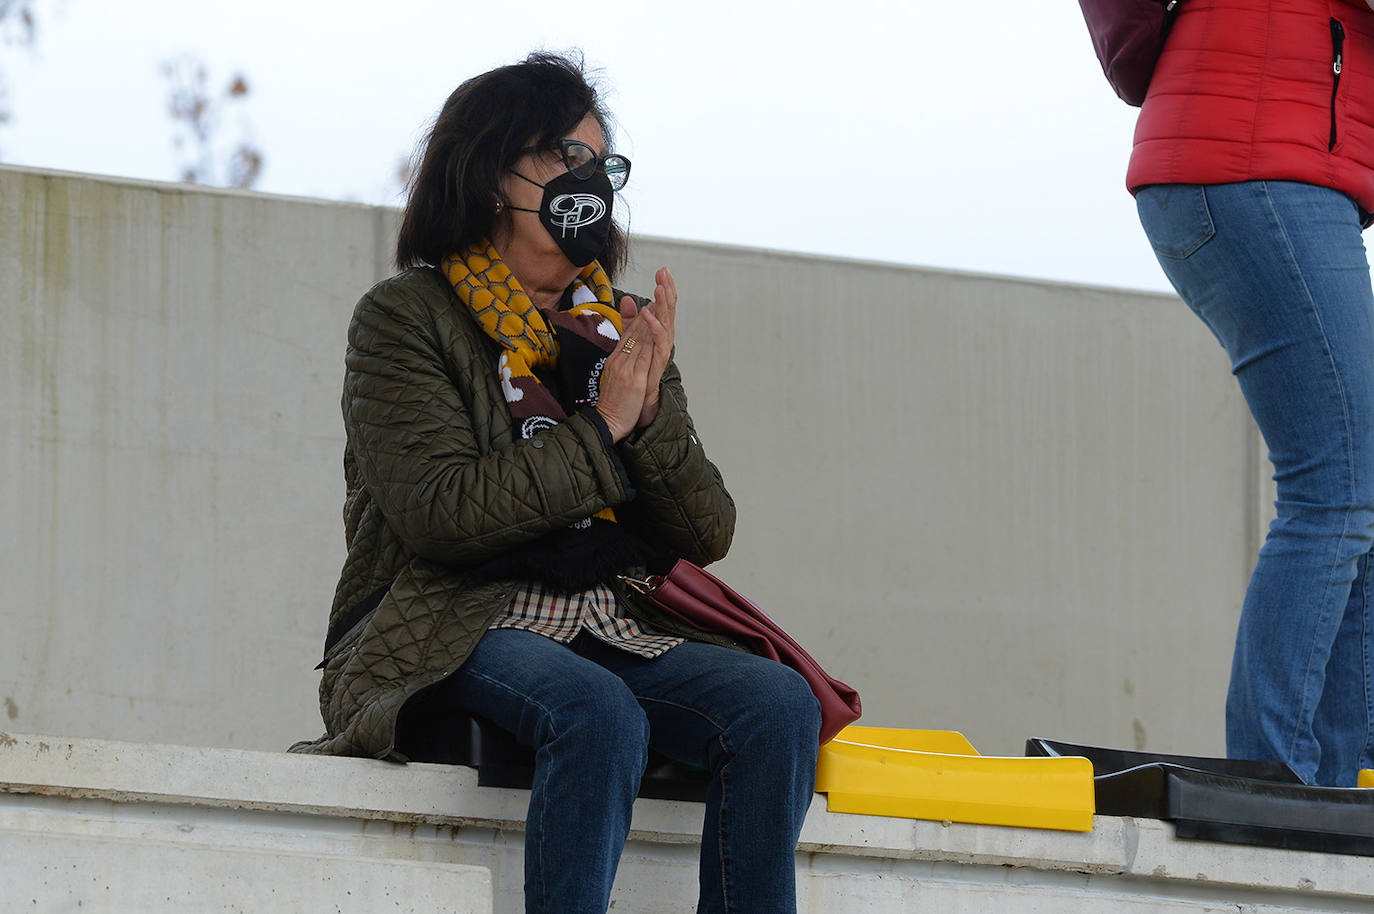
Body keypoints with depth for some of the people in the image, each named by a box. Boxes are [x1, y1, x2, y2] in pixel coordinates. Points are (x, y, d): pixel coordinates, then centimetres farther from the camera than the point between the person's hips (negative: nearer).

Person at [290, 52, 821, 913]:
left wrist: (653, 411, -5)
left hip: (616, 629, 5)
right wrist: (600, 429, -9)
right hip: (460, 626, -5)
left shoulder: (619, 330, 19)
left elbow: (707, 535, 12)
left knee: (777, 704, -23)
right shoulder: (407, 317, 2)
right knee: (600, 714, -37)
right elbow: (439, 512, -14)